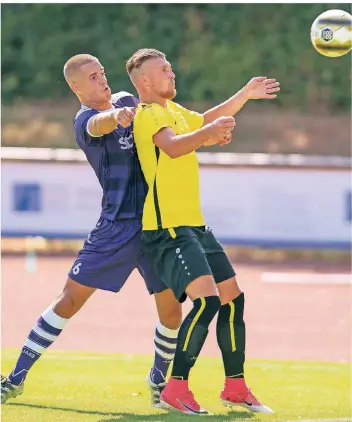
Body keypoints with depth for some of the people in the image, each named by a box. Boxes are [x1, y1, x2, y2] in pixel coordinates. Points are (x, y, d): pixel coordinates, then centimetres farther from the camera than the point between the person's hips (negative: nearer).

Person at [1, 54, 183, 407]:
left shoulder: (126, 100, 11)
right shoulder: (84, 119, -9)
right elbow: (99, 123, -35)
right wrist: (117, 116, -58)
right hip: (116, 226, -5)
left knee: (171, 307, 2)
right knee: (71, 299, -6)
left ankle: (159, 381, 25)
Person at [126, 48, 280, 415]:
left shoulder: (174, 110, 16)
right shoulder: (149, 115, -13)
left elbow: (204, 120, 37)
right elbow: (172, 147, -34)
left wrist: (245, 94, 34)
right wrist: (206, 134, -49)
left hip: (195, 225, 10)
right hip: (168, 228, -10)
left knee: (233, 298, 12)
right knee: (207, 299, -23)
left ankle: (235, 386, 22)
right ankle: (176, 389, -18)